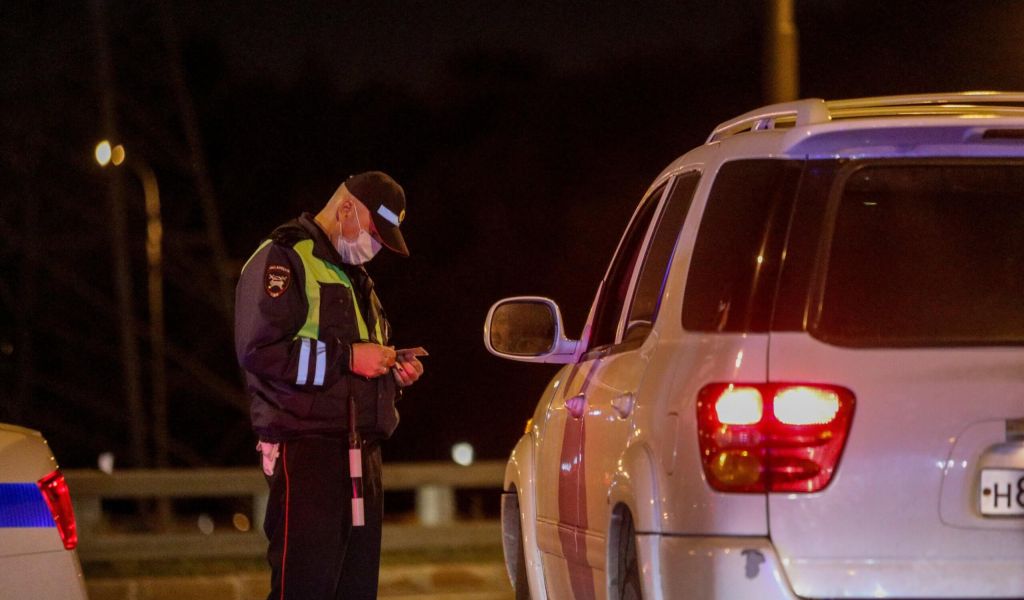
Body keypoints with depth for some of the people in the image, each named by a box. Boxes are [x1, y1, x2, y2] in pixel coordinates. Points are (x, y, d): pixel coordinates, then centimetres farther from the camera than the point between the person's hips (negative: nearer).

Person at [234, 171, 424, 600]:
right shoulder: (282, 261, -5)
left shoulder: (355, 279, 26)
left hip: (360, 454, 9)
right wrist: (347, 357, -17)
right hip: (306, 452, -9)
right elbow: (258, 351, -17)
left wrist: (392, 373, 11)